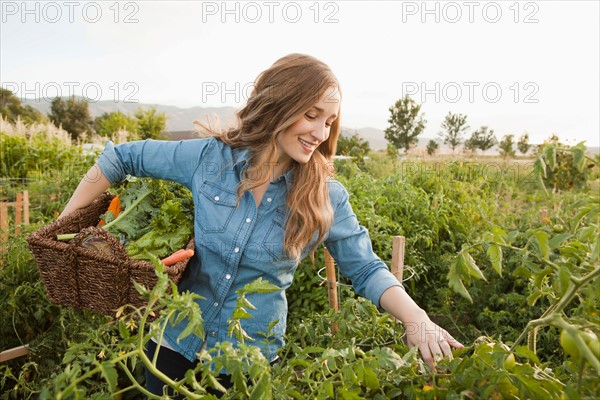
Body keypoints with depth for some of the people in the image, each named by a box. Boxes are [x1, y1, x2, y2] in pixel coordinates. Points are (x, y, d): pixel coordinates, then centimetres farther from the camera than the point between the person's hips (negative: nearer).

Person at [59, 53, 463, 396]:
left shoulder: (326, 198, -13)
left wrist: (416, 318, -22)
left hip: (250, 360, -1)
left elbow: (366, 269, -6)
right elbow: (121, 157, 0)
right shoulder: (209, 157, -12)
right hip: (176, 339, 2)